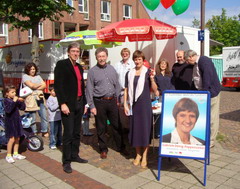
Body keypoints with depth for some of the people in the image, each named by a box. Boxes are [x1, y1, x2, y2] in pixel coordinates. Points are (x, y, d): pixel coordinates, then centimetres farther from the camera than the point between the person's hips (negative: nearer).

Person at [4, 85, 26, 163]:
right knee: (12, 139, -6)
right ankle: (8, 155, 8)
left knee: (17, 138, 12)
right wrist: (14, 102, -29)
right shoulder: (6, 100, -12)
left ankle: (15, 154, 26)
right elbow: (8, 110, -27)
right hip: (10, 122, -6)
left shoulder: (16, 100, 4)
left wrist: (22, 102, -8)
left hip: (17, 121, 6)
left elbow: (22, 108, 8)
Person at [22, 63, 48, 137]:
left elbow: (44, 85, 8)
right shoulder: (25, 76, 5)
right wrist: (40, 84, 5)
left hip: (40, 98, 5)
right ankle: (34, 133, 8)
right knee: (32, 117, -2)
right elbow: (31, 85, -10)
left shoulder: (38, 76, 21)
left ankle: (44, 131, 11)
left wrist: (36, 88, -8)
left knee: (44, 115, 2)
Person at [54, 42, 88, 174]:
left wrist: (84, 103, 13)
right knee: (68, 133, -2)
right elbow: (58, 85, -12)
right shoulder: (61, 64, -5)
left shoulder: (79, 67, 15)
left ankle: (74, 155, 28)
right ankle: (66, 161, 10)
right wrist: (62, 103, -18)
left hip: (79, 103, 7)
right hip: (68, 104, -7)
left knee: (77, 132, 14)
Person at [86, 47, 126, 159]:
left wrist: (117, 98, 7)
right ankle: (103, 149, 23)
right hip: (99, 102, -3)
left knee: (117, 125, 11)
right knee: (101, 128, 8)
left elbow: (116, 85, 12)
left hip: (112, 101, 3)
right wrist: (92, 106, -9)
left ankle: (120, 147, 27)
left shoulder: (111, 69, 7)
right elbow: (89, 90, -6)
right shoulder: (92, 71, -5)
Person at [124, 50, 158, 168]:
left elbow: (155, 90, -1)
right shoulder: (129, 73, 8)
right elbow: (126, 89, 11)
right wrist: (125, 104, 4)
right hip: (133, 104, 3)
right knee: (134, 128, 7)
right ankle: (138, 154, 23)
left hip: (145, 104, -3)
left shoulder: (148, 72, 0)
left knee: (145, 128, 1)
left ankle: (144, 156, 13)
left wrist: (152, 79, -16)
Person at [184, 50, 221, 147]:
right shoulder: (195, 64, 12)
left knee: (212, 118, -1)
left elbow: (208, 78, -23)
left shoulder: (204, 61, -16)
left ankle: (210, 141, 8)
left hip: (210, 92, -9)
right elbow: (195, 80, 18)